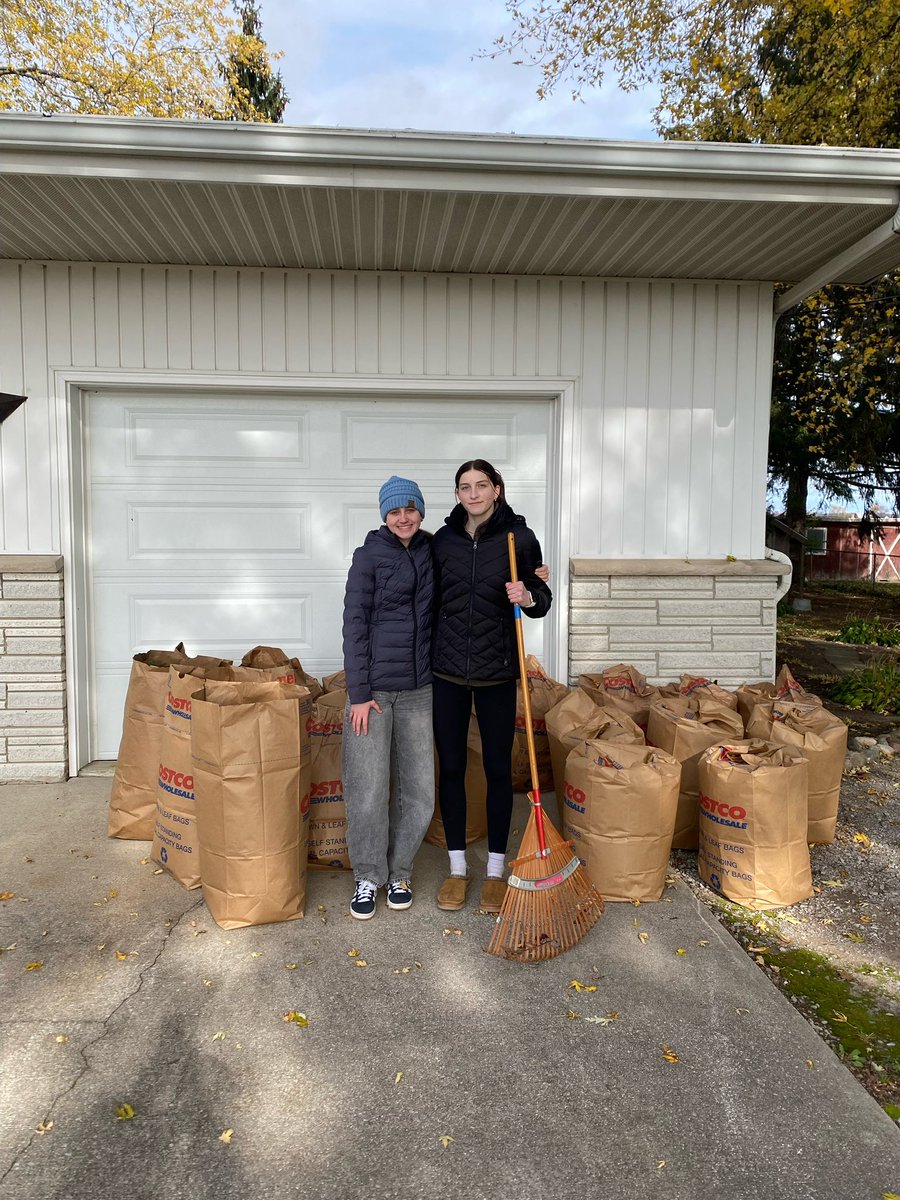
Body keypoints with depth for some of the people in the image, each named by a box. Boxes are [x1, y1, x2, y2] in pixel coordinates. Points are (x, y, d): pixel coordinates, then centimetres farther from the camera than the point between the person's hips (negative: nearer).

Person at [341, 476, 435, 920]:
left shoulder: (432, 552, 8)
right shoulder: (369, 555, -4)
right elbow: (354, 625, -6)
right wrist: (359, 693, -12)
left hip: (419, 687, 4)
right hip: (374, 686, -4)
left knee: (418, 788, 7)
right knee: (368, 789, 0)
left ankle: (399, 872, 26)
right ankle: (367, 878, 20)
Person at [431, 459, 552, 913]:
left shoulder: (519, 537, -4)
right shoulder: (443, 540, 4)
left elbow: (542, 601, 2)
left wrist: (528, 596, -20)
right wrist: (426, 656, 9)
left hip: (496, 671, -2)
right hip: (447, 670, 2)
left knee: (498, 768, 7)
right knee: (451, 768, 8)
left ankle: (495, 870, 24)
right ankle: (457, 868, 25)